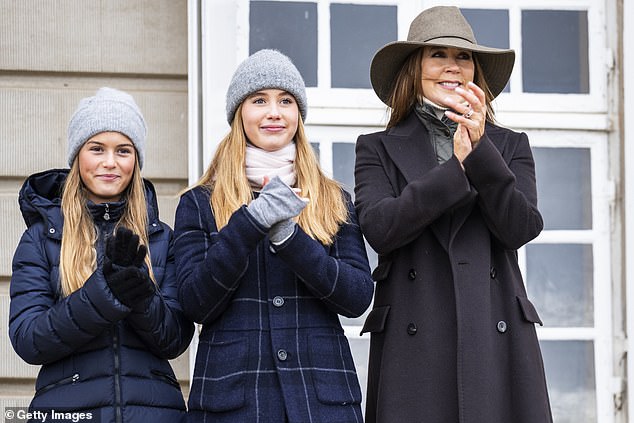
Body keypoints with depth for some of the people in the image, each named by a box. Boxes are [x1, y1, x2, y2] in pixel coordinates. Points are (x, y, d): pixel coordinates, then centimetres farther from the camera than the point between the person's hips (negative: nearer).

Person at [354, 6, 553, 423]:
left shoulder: (509, 145, 16)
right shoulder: (378, 149, 11)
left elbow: (522, 228, 0)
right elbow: (378, 228, -6)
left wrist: (481, 150, -10)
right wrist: (455, 167, -10)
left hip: (498, 339, 1)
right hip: (413, 340, -1)